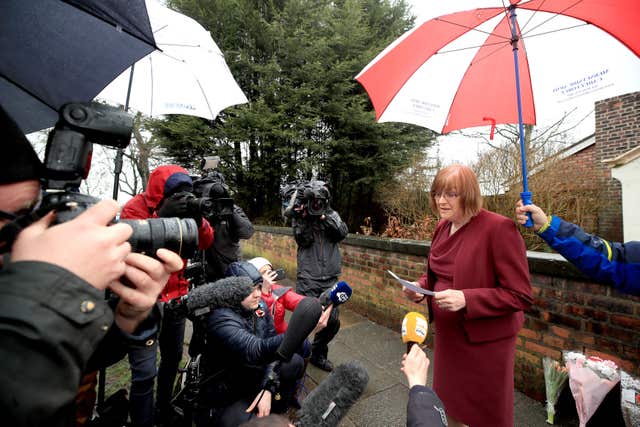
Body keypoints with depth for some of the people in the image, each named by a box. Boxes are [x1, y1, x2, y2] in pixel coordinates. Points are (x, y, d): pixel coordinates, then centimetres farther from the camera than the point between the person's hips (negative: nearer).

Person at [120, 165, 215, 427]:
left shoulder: (183, 208, 2)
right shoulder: (135, 207, -12)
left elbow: (205, 242, -4)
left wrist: (196, 216, -21)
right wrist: (162, 217, -30)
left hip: (175, 294, 6)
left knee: (173, 357, 20)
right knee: (145, 372, -8)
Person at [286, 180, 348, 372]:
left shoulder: (332, 215, 7)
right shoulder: (300, 215, 1)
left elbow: (343, 232, -9)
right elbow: (302, 240, -11)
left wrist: (324, 216, -17)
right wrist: (300, 216, -20)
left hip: (330, 279, 3)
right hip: (308, 279, -2)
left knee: (333, 321, 7)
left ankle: (318, 354, 31)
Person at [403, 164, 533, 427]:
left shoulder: (499, 228, -21)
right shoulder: (443, 226, 1)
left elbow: (521, 295, -20)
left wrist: (466, 299, -31)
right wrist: (421, 287, -7)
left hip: (484, 341, -6)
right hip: (448, 335, 6)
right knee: (450, 406, 24)